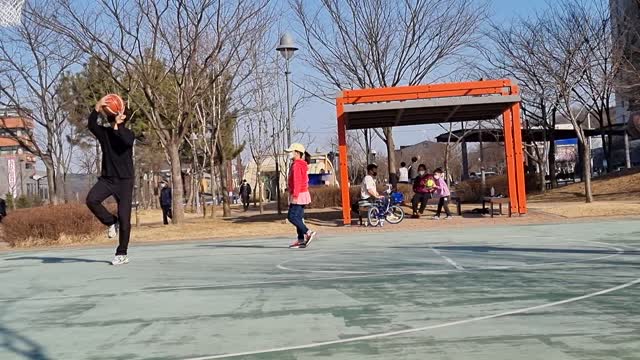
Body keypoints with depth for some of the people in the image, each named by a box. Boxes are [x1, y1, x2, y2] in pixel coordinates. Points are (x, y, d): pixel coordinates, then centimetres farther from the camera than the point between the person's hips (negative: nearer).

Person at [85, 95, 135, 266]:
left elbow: (128, 141, -28)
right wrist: (97, 109, -32)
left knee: (124, 217, -4)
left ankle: (122, 254, 8)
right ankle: (112, 222, 3)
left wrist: (117, 126, -29)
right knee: (91, 199, -24)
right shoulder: (104, 132, 3)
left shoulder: (127, 133, -3)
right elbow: (91, 125, -18)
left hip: (124, 180, -3)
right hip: (106, 178, 3)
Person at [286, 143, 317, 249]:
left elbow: (297, 182, -22)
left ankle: (308, 232, -12)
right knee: (298, 217, 8)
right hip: (303, 193, 10)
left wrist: (295, 195, -23)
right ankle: (301, 240, 8)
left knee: (292, 216, -10)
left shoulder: (296, 165, -15)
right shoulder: (302, 165, 16)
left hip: (298, 195, -10)